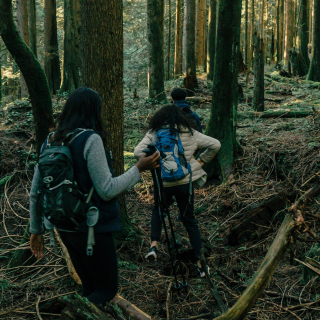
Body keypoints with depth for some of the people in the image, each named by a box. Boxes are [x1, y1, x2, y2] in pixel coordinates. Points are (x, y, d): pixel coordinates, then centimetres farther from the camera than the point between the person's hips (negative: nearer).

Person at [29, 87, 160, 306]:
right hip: (93, 228, -7)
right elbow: (107, 190, -18)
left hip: (65, 228, 7)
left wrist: (36, 230, 17)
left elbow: (35, 192, 8)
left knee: (91, 287, 21)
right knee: (107, 290, 9)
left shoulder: (51, 142, 4)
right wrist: (139, 169, -8)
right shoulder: (91, 139, -17)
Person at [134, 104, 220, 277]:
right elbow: (215, 144, 7)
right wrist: (201, 160, 14)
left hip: (163, 181, -1)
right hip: (186, 180, 1)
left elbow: (138, 152, -13)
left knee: (157, 209, 27)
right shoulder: (190, 133, 4)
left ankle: (154, 244, 9)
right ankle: (198, 261, 16)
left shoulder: (155, 133, -2)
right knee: (189, 219, 14)